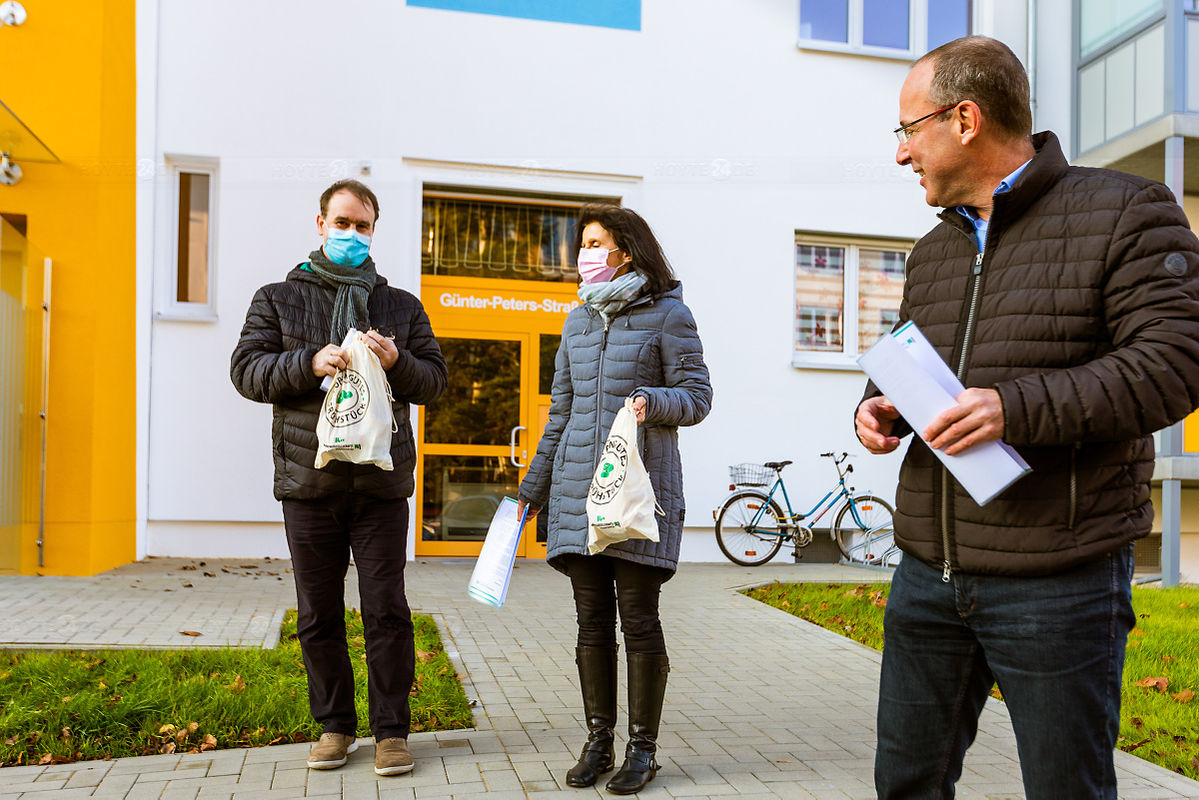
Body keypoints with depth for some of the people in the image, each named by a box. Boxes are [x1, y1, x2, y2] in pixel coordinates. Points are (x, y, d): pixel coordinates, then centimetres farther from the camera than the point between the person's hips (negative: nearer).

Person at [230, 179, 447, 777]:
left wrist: (398, 362, -10)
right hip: (308, 480, 1)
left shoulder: (402, 306, 13)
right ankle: (334, 726, 24)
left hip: (382, 483, 0)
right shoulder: (278, 299, 11)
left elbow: (435, 380, 10)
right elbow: (246, 369, 1)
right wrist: (309, 363, -15)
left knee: (386, 611, 1)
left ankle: (391, 731, 13)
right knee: (318, 615, 9)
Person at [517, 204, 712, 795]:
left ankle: (643, 747, 15)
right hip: (578, 489, 5)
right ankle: (598, 740, 21)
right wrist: (532, 489, 18)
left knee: (638, 618, 0)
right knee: (592, 620, 9)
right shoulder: (578, 320, 15)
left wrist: (651, 401, -23)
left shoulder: (667, 313, -1)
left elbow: (697, 397, -2)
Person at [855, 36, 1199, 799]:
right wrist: (879, 405, 2)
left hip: (1057, 585, -6)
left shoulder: (1125, 212, -4)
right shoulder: (932, 251, 16)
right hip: (930, 574, 6)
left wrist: (1019, 407, -25)